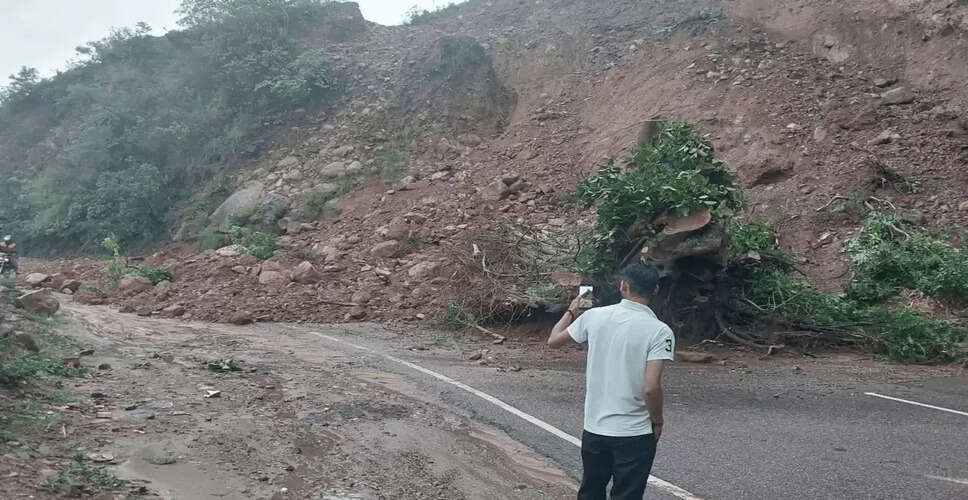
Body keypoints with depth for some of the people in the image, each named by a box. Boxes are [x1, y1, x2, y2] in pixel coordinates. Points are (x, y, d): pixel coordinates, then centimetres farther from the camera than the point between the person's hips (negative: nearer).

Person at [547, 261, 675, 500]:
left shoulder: (594, 316, -4)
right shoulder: (660, 331, -14)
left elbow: (553, 341, 10)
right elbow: (650, 388, -21)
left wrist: (571, 311, 26)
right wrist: (657, 421, -3)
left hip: (594, 428, 4)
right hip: (634, 434, -4)